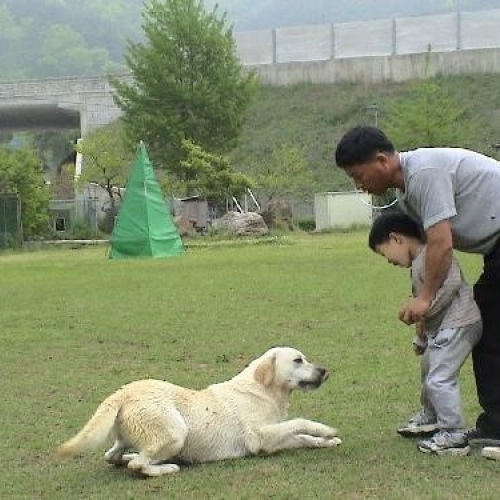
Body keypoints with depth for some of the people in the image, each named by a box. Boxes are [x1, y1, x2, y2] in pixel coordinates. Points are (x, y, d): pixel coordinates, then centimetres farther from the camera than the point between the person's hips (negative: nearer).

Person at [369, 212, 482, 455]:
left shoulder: (431, 254, -18)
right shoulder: (418, 263, 15)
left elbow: (452, 282, -30)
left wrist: (426, 311, -25)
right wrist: (421, 338, 22)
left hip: (458, 323, -12)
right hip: (440, 327, 12)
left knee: (440, 378, -14)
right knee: (428, 370, 26)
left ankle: (454, 436, -8)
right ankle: (430, 417, 46)